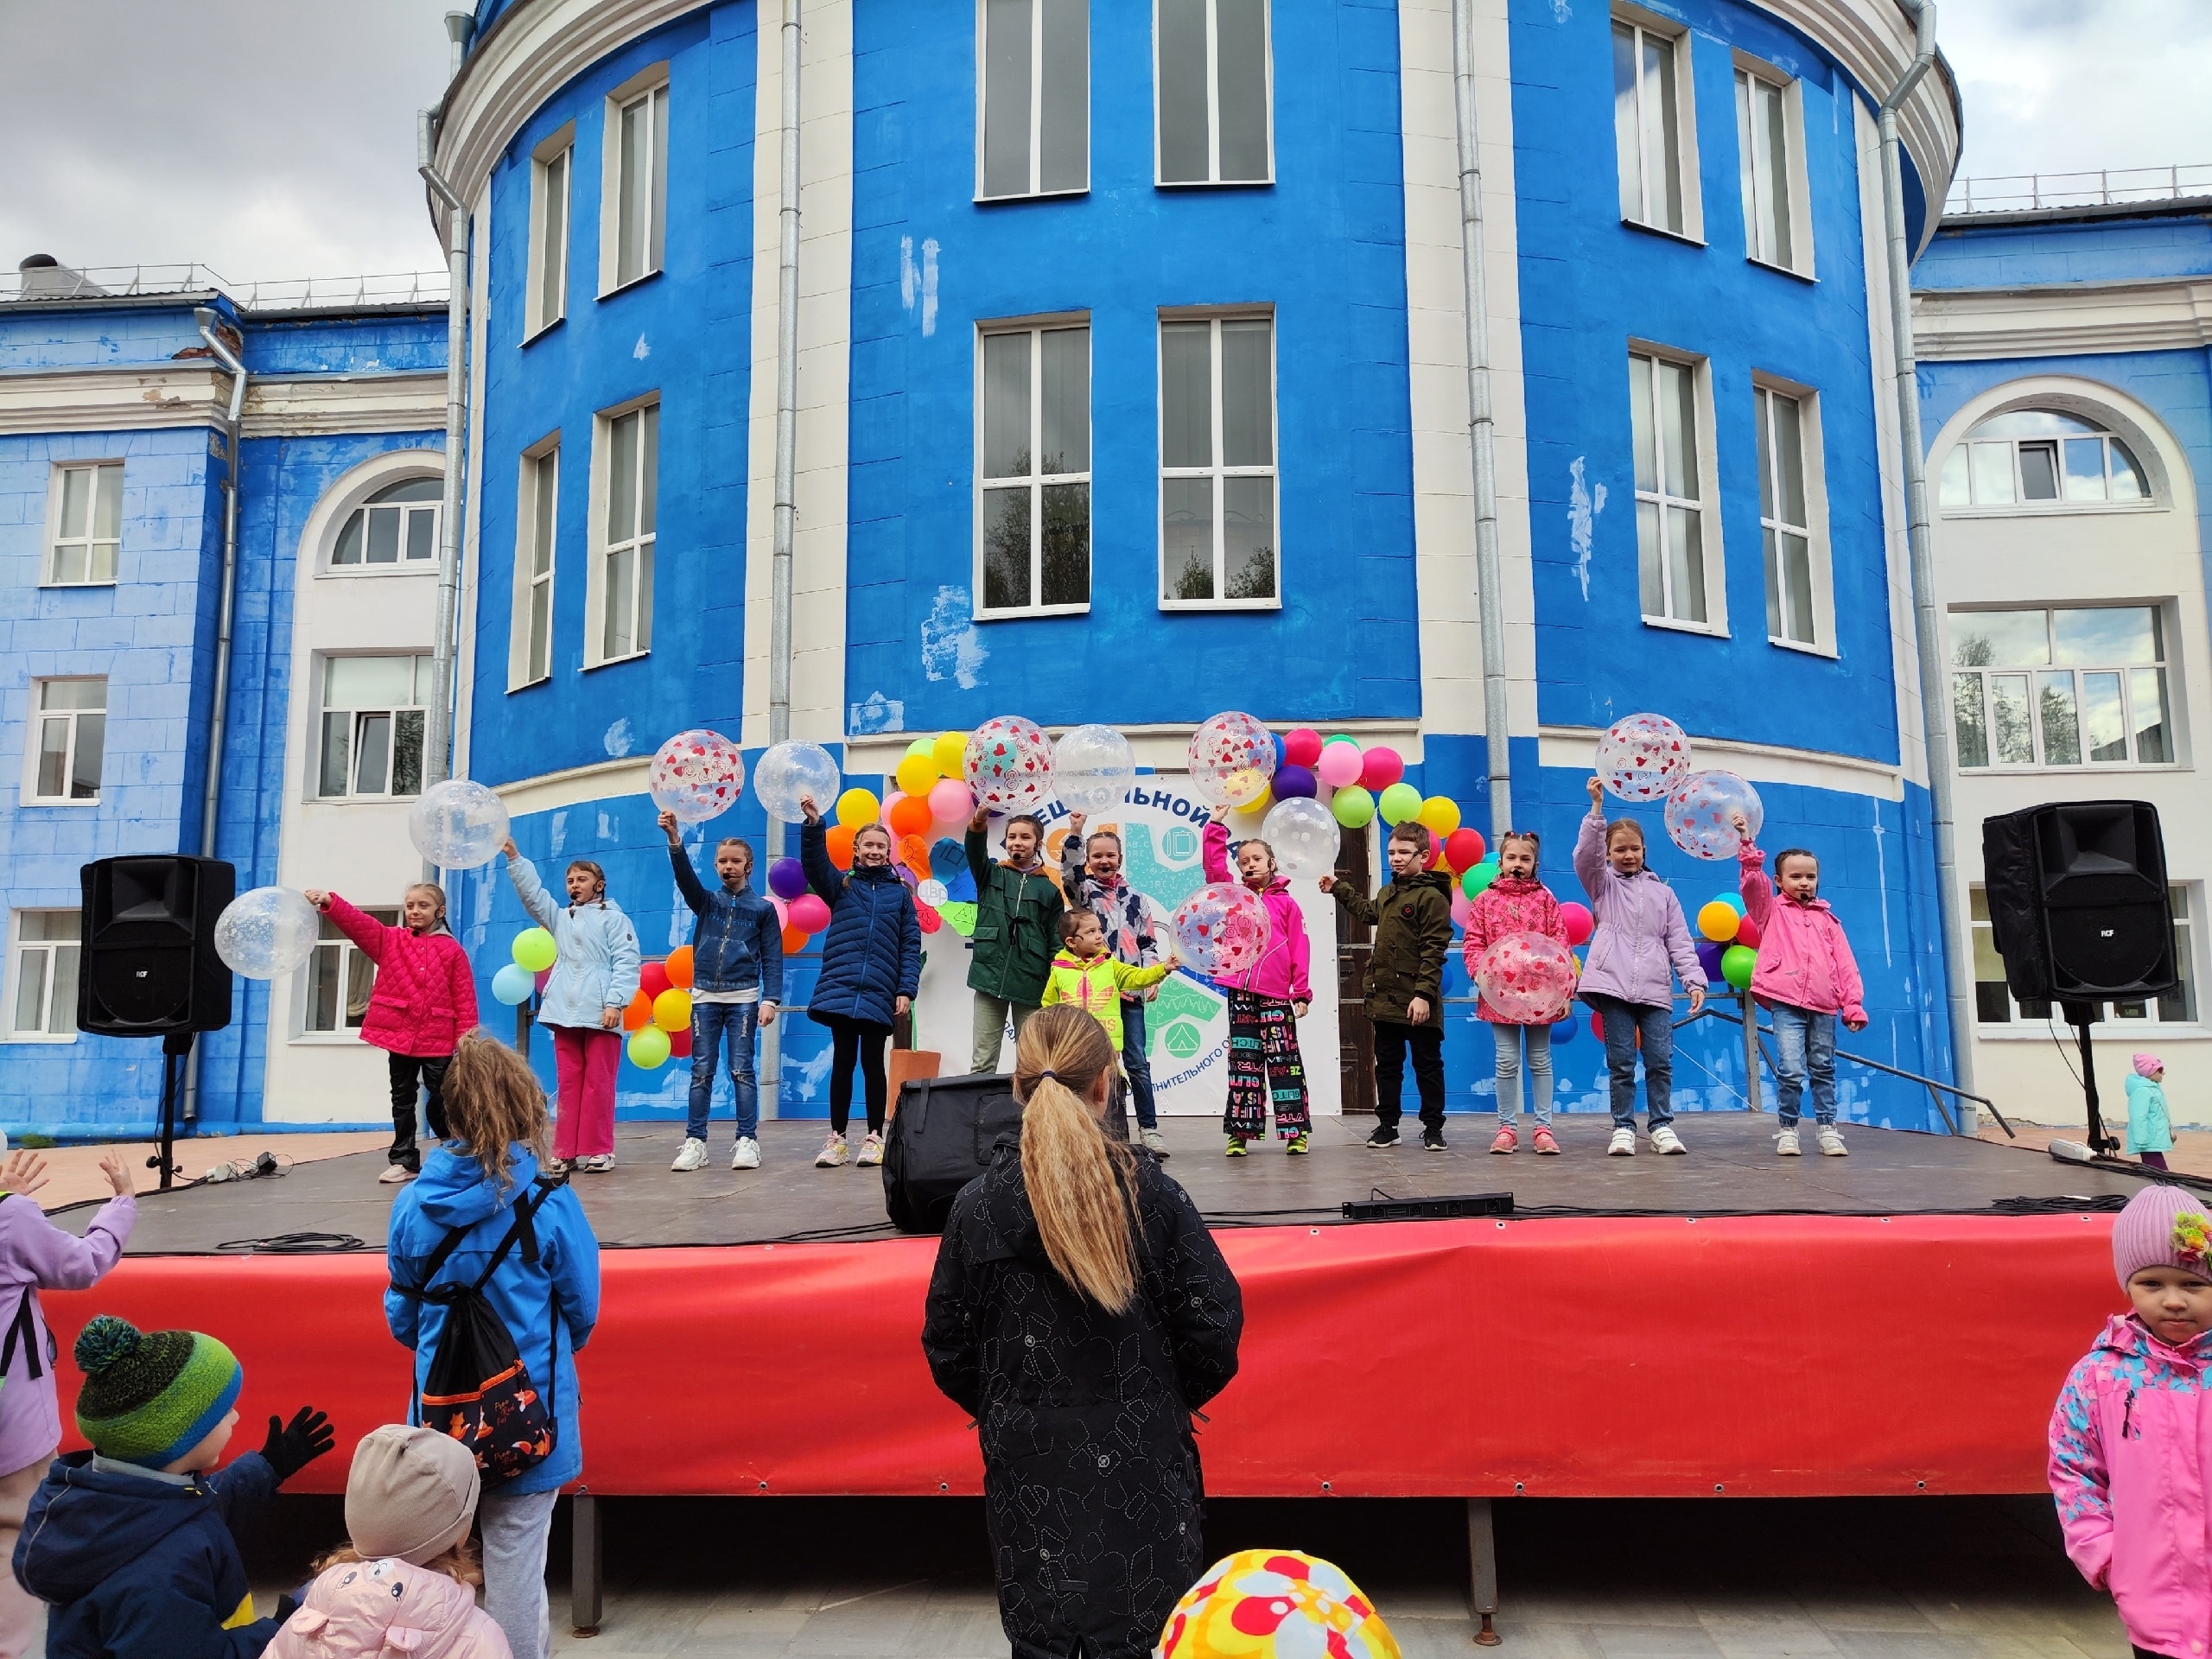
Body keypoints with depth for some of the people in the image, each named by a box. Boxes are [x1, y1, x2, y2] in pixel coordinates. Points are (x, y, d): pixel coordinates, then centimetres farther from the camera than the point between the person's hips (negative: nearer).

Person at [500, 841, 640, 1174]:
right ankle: (565, 1151, 9)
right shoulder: (559, 917, 20)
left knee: (598, 1083, -1)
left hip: (600, 1014, -5)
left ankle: (598, 1150, 3)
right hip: (566, 1013, 5)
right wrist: (514, 857, -2)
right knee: (568, 1084, 6)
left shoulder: (614, 918, 2)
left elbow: (626, 963, -6)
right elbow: (532, 893, 9)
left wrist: (615, 1002, -16)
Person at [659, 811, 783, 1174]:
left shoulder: (763, 908, 5)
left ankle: (747, 1141, 1)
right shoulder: (706, 901, 9)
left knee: (741, 1070, -2)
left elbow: (772, 958, 2)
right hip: (705, 997, 2)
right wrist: (674, 839, -27)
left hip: (743, 998, -2)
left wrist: (770, 999, -9)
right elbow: (685, 875, -10)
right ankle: (695, 1142, 7)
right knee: (701, 1072, 3)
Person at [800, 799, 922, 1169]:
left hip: (879, 994, 0)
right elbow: (814, 863, -9)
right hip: (840, 988, 0)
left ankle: (875, 1138, 14)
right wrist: (813, 825, -25)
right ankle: (837, 1139, 13)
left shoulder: (900, 893, 10)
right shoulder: (841, 885, 10)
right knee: (842, 1062, 5)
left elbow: (911, 945, 6)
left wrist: (906, 991, -3)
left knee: (873, 1064, 6)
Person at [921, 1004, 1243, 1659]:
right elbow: (1215, 1324, -9)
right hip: (1140, 1467, -1)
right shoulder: (1149, 1192, -11)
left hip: (1028, 1467, 1)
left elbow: (948, 1348, -1)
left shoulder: (977, 1205, -8)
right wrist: (1167, 1402, 8)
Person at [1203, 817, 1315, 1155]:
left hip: (1276, 995, -2)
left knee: (1284, 1061, 2)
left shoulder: (1285, 902, 5)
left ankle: (1296, 1131, 5)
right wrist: (1216, 824, -6)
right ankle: (1239, 1132, 10)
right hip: (1240, 992, 2)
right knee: (1243, 1061, 7)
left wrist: (1302, 992, -2)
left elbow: (1299, 950, 2)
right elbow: (1213, 863, -1)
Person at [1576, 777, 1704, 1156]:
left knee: (1660, 1061, -3)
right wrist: (1597, 807, -17)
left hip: (1655, 989, 2)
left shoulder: (1663, 893, 17)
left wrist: (1695, 981, 1)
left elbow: (1680, 942, 13)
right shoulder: (1603, 885, 12)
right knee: (1621, 1062, -1)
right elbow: (1585, 854, -8)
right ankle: (1623, 1128, 7)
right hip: (1613, 985, -1)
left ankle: (1662, 1126, 9)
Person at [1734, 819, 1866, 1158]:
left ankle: (1827, 1129, 20)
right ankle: (1787, 1130, 3)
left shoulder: (1827, 919, 16)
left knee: (1824, 1069, 10)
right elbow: (1753, 881, -9)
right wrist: (1747, 844, -20)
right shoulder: (1771, 911, 10)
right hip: (1786, 1003, -3)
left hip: (1824, 1005, 3)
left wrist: (1853, 1006, 4)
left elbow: (1845, 965, 12)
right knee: (1791, 1070, -11)